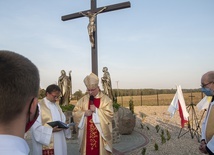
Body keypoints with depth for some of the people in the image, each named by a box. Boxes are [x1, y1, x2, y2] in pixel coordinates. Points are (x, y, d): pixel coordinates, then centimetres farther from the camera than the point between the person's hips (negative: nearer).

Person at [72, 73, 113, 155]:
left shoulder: (105, 99, -4)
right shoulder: (83, 99, 7)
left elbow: (110, 114, -11)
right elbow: (75, 113, 5)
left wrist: (96, 110, -18)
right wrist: (84, 113, -13)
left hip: (100, 134, -3)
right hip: (86, 133, 3)